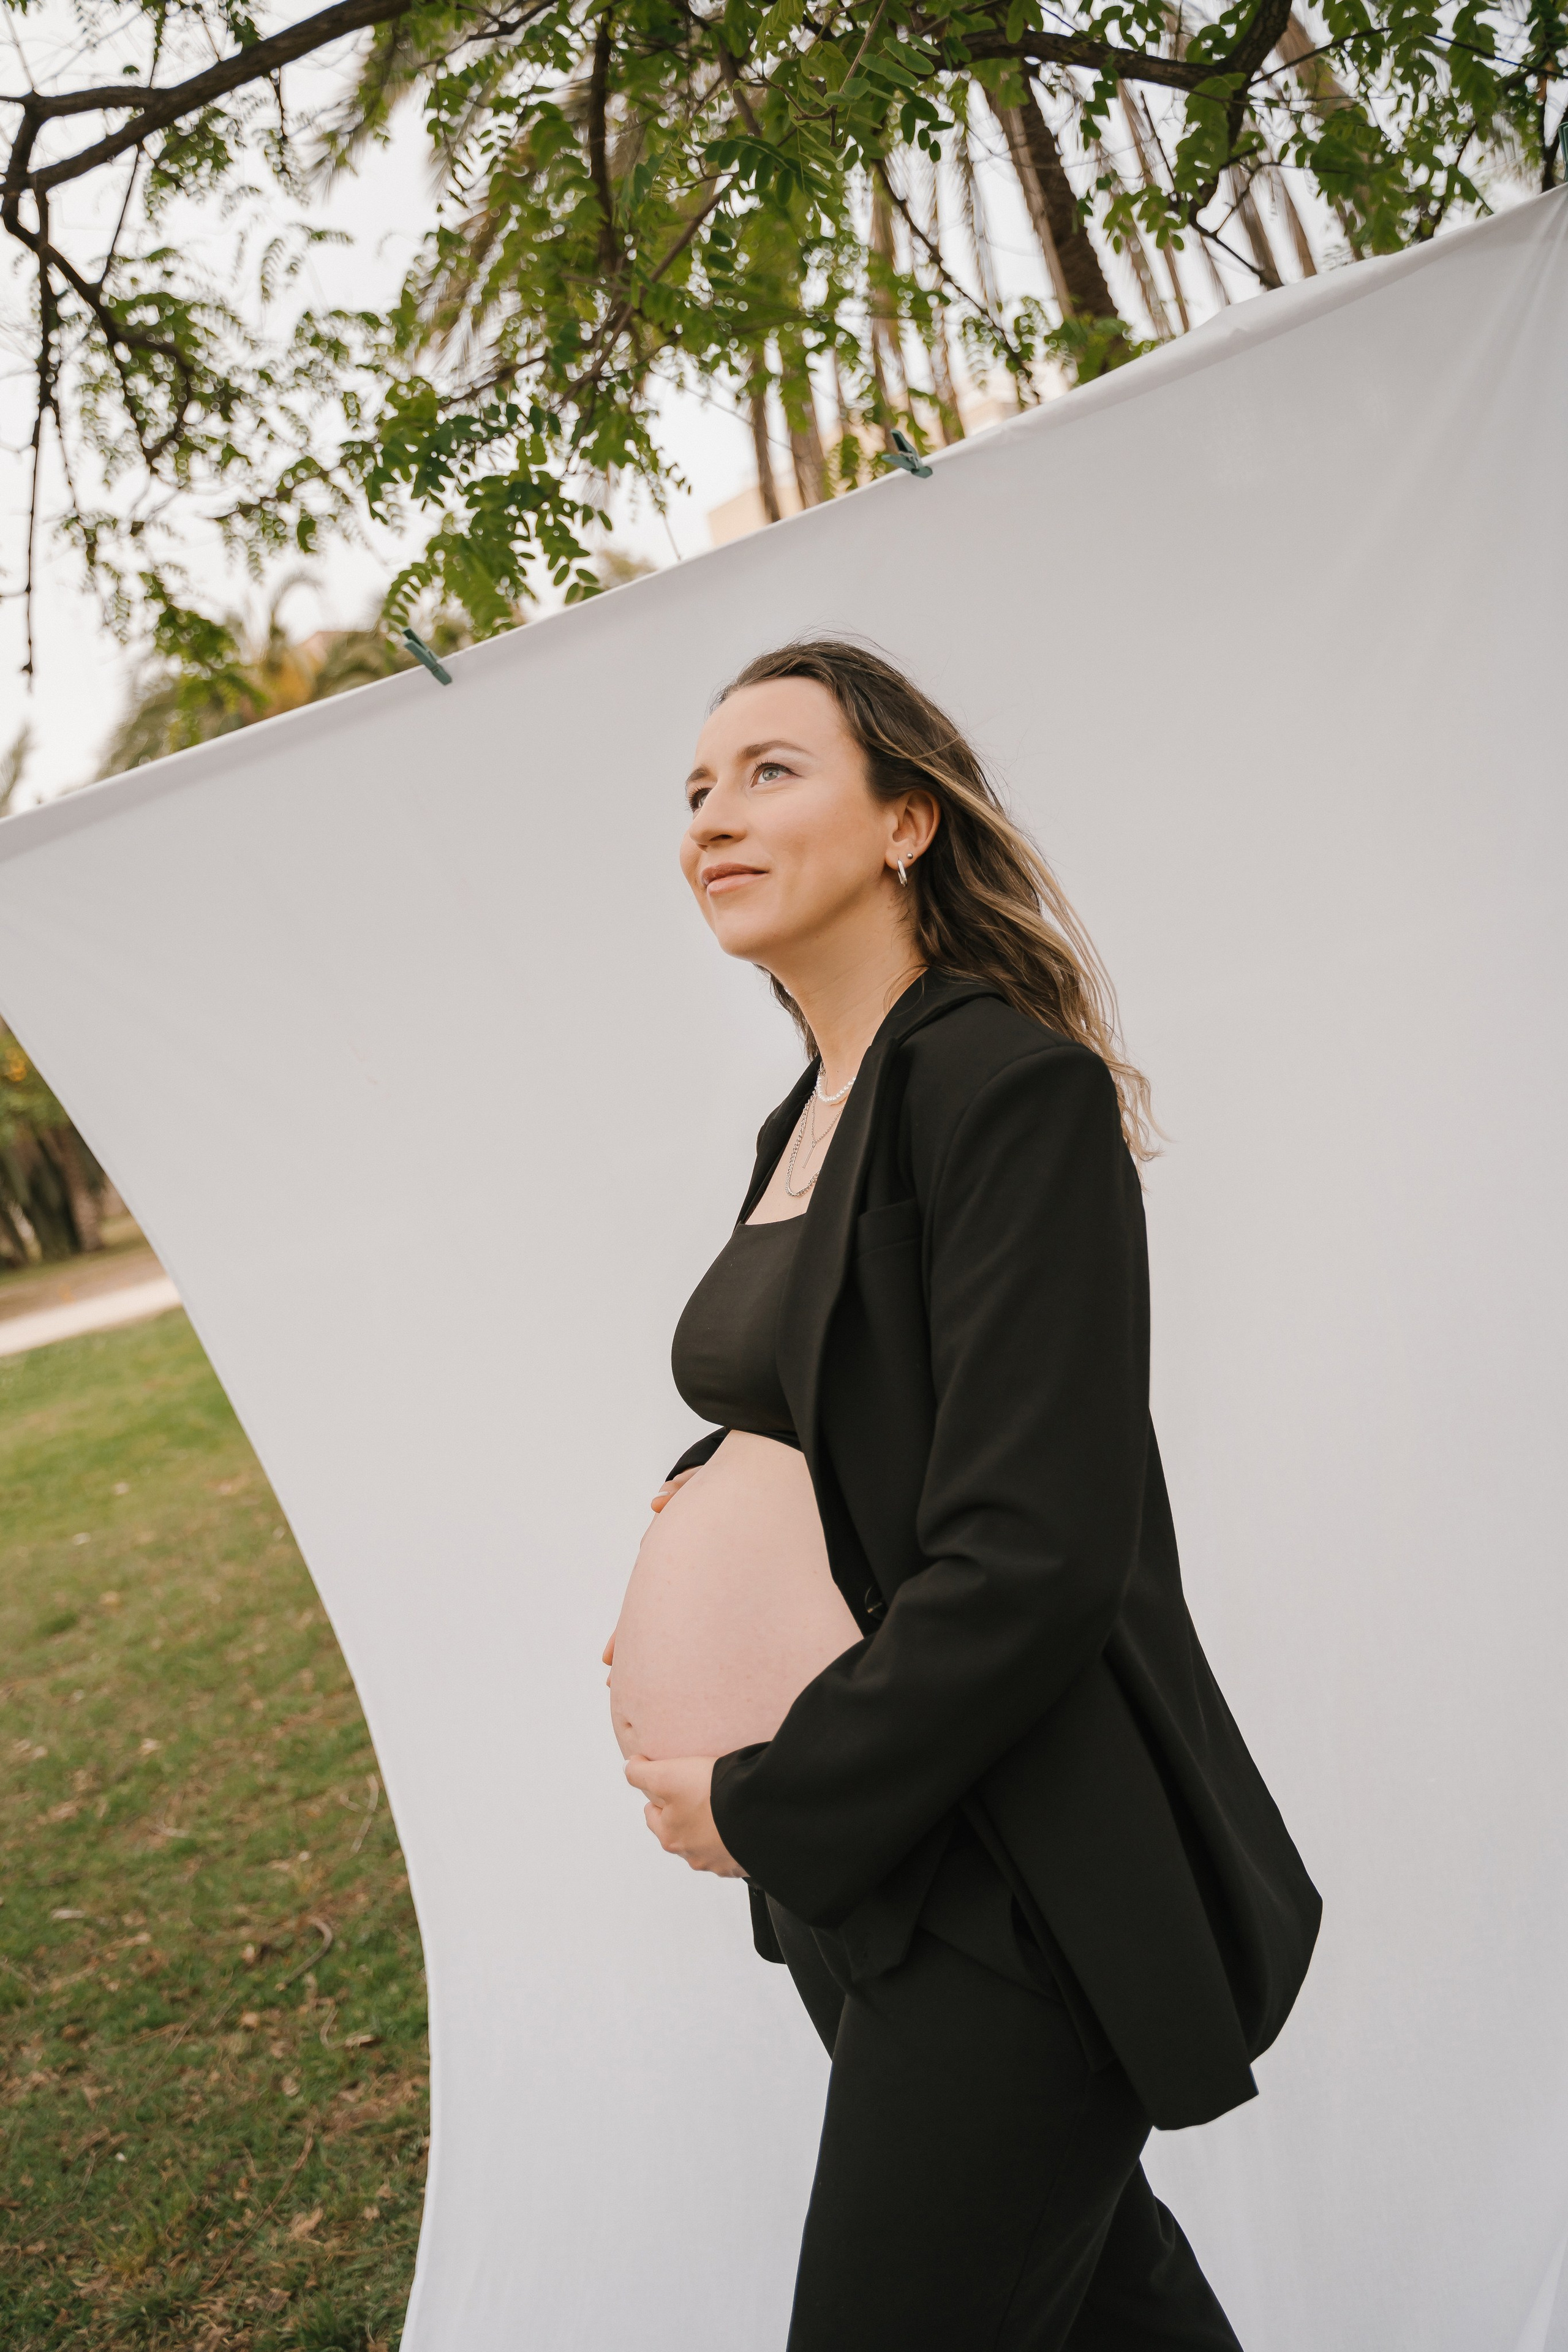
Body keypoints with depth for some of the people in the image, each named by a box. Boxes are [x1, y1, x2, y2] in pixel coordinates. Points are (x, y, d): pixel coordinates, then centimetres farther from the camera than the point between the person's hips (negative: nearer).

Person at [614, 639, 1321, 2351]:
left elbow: (1032, 1562, -24)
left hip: (1014, 1899, -8)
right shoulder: (805, 1122, 9)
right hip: (856, 1869, 8)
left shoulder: (1012, 1084, -18)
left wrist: (761, 1808, -15)